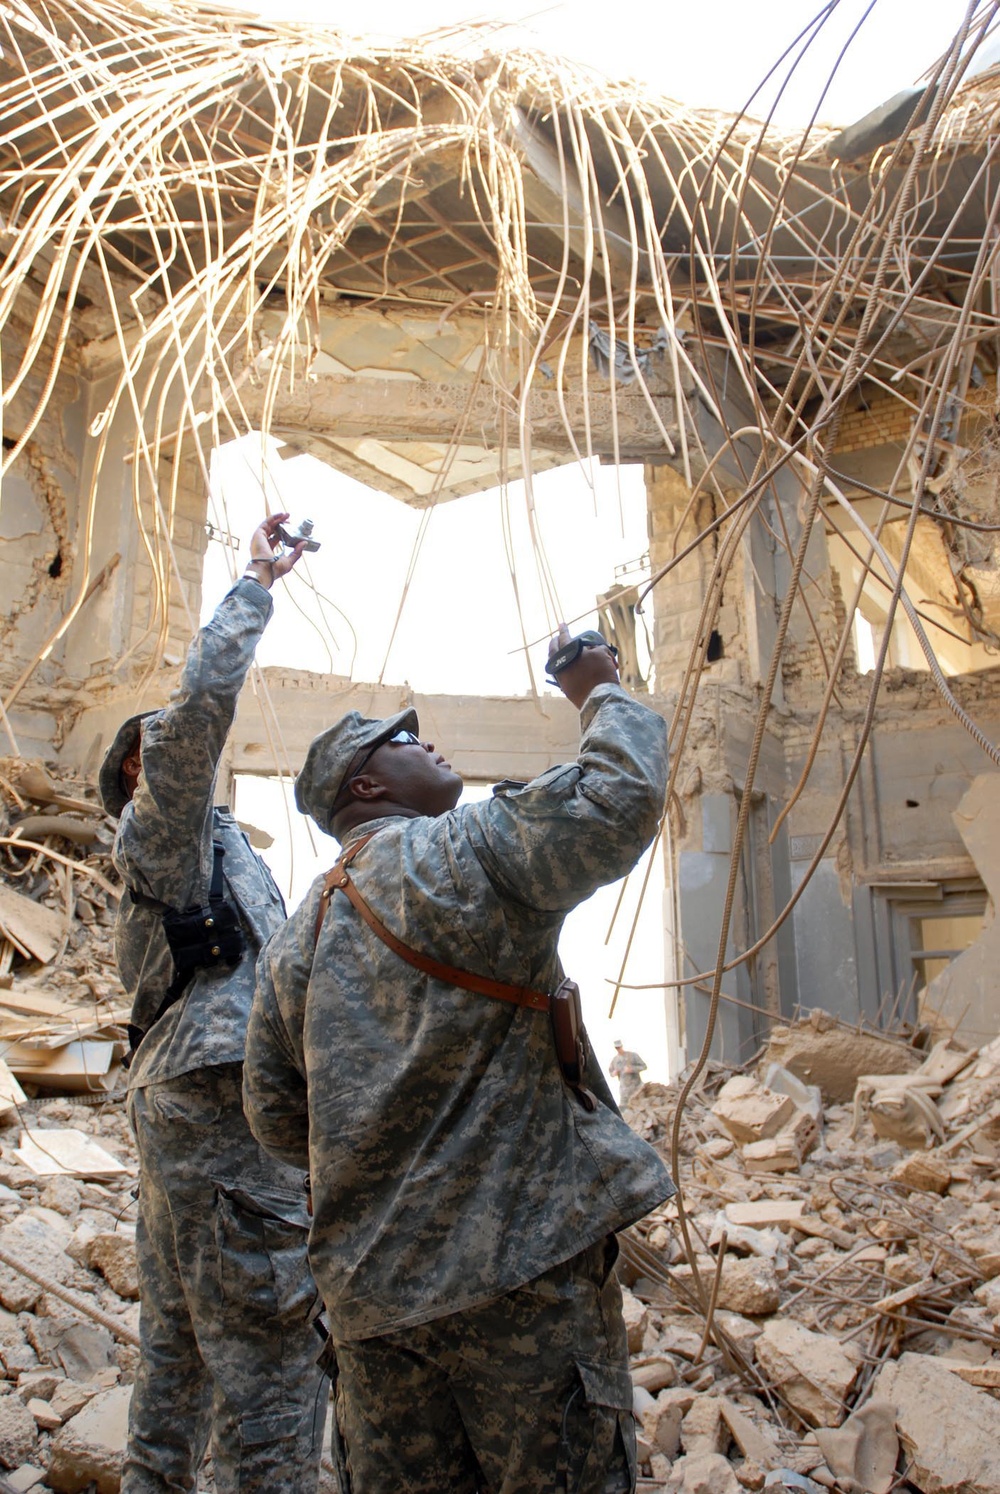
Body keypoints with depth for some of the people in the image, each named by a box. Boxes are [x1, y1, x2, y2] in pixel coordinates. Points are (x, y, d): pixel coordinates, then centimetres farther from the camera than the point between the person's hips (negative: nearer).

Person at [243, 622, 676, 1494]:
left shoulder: (295, 941, 12)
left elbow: (275, 1114, 15)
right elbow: (619, 800, -16)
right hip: (515, 1261, -7)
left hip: (368, 1287, 7)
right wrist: (600, 693, 1)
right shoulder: (465, 852, -9)